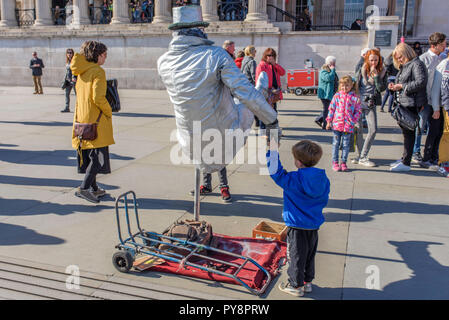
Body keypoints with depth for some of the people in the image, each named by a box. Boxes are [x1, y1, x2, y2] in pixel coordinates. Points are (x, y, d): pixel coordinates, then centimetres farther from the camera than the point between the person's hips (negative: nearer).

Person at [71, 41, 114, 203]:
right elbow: (98, 98, -22)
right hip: (96, 120, -9)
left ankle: (94, 188, 25)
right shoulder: (98, 71, -13)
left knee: (89, 155, 15)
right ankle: (84, 188, -10)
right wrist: (109, 112, -9)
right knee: (99, 155, -4)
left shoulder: (81, 72, 12)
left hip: (81, 117, 9)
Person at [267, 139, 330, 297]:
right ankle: (307, 282, 35)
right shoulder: (323, 179, -4)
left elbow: (276, 173, -17)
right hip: (314, 225, 6)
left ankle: (296, 285, 21)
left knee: (296, 256, 9)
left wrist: (273, 151, -13)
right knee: (310, 254, 21)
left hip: (297, 226, -6)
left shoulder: (293, 179, -22)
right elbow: (324, 201, 7)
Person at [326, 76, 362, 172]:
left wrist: (353, 120, -8)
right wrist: (329, 121, 3)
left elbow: (358, 111, 3)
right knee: (336, 143, 6)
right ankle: (335, 162, 14)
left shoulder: (355, 97, 0)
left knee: (346, 144, 6)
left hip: (348, 125, 0)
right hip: (337, 123, 1)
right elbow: (331, 108, 6)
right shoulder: (337, 95, 3)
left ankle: (343, 162, 17)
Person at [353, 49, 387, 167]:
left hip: (370, 104, 1)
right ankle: (361, 156, 16)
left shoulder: (382, 72, 2)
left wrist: (376, 75, -15)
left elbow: (382, 88, -8)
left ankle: (362, 157, 0)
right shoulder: (362, 71, 0)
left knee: (373, 130, -8)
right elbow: (355, 85, 3)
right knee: (358, 130, 3)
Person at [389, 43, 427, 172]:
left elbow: (421, 82, -21)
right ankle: (404, 158, 27)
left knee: (409, 132, -7)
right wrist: (395, 86, 6)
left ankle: (406, 163, -5)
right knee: (405, 131, 16)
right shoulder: (403, 66, 19)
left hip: (412, 104, -9)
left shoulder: (417, 64, -10)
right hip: (403, 103, 9)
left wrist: (402, 86, -17)